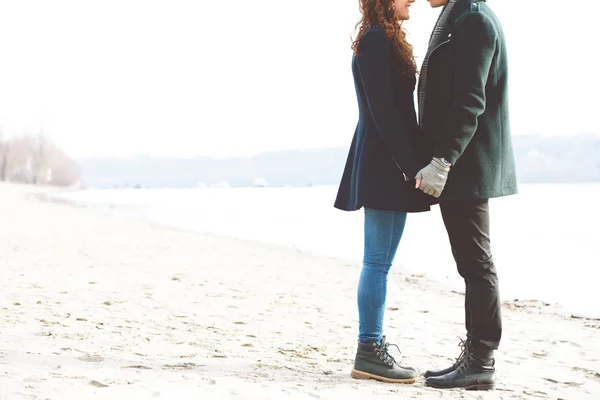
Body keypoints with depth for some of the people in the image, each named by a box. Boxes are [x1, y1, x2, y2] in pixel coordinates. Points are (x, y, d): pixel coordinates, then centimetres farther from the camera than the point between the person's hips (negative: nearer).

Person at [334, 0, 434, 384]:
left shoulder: (386, 40, 18)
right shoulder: (375, 40, -11)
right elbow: (382, 112, -18)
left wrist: (414, 163, 13)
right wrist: (412, 165, -19)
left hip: (388, 164, 10)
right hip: (384, 165, -10)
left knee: (379, 262, 13)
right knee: (379, 262, -6)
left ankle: (373, 343, 19)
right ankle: (369, 353, -1)